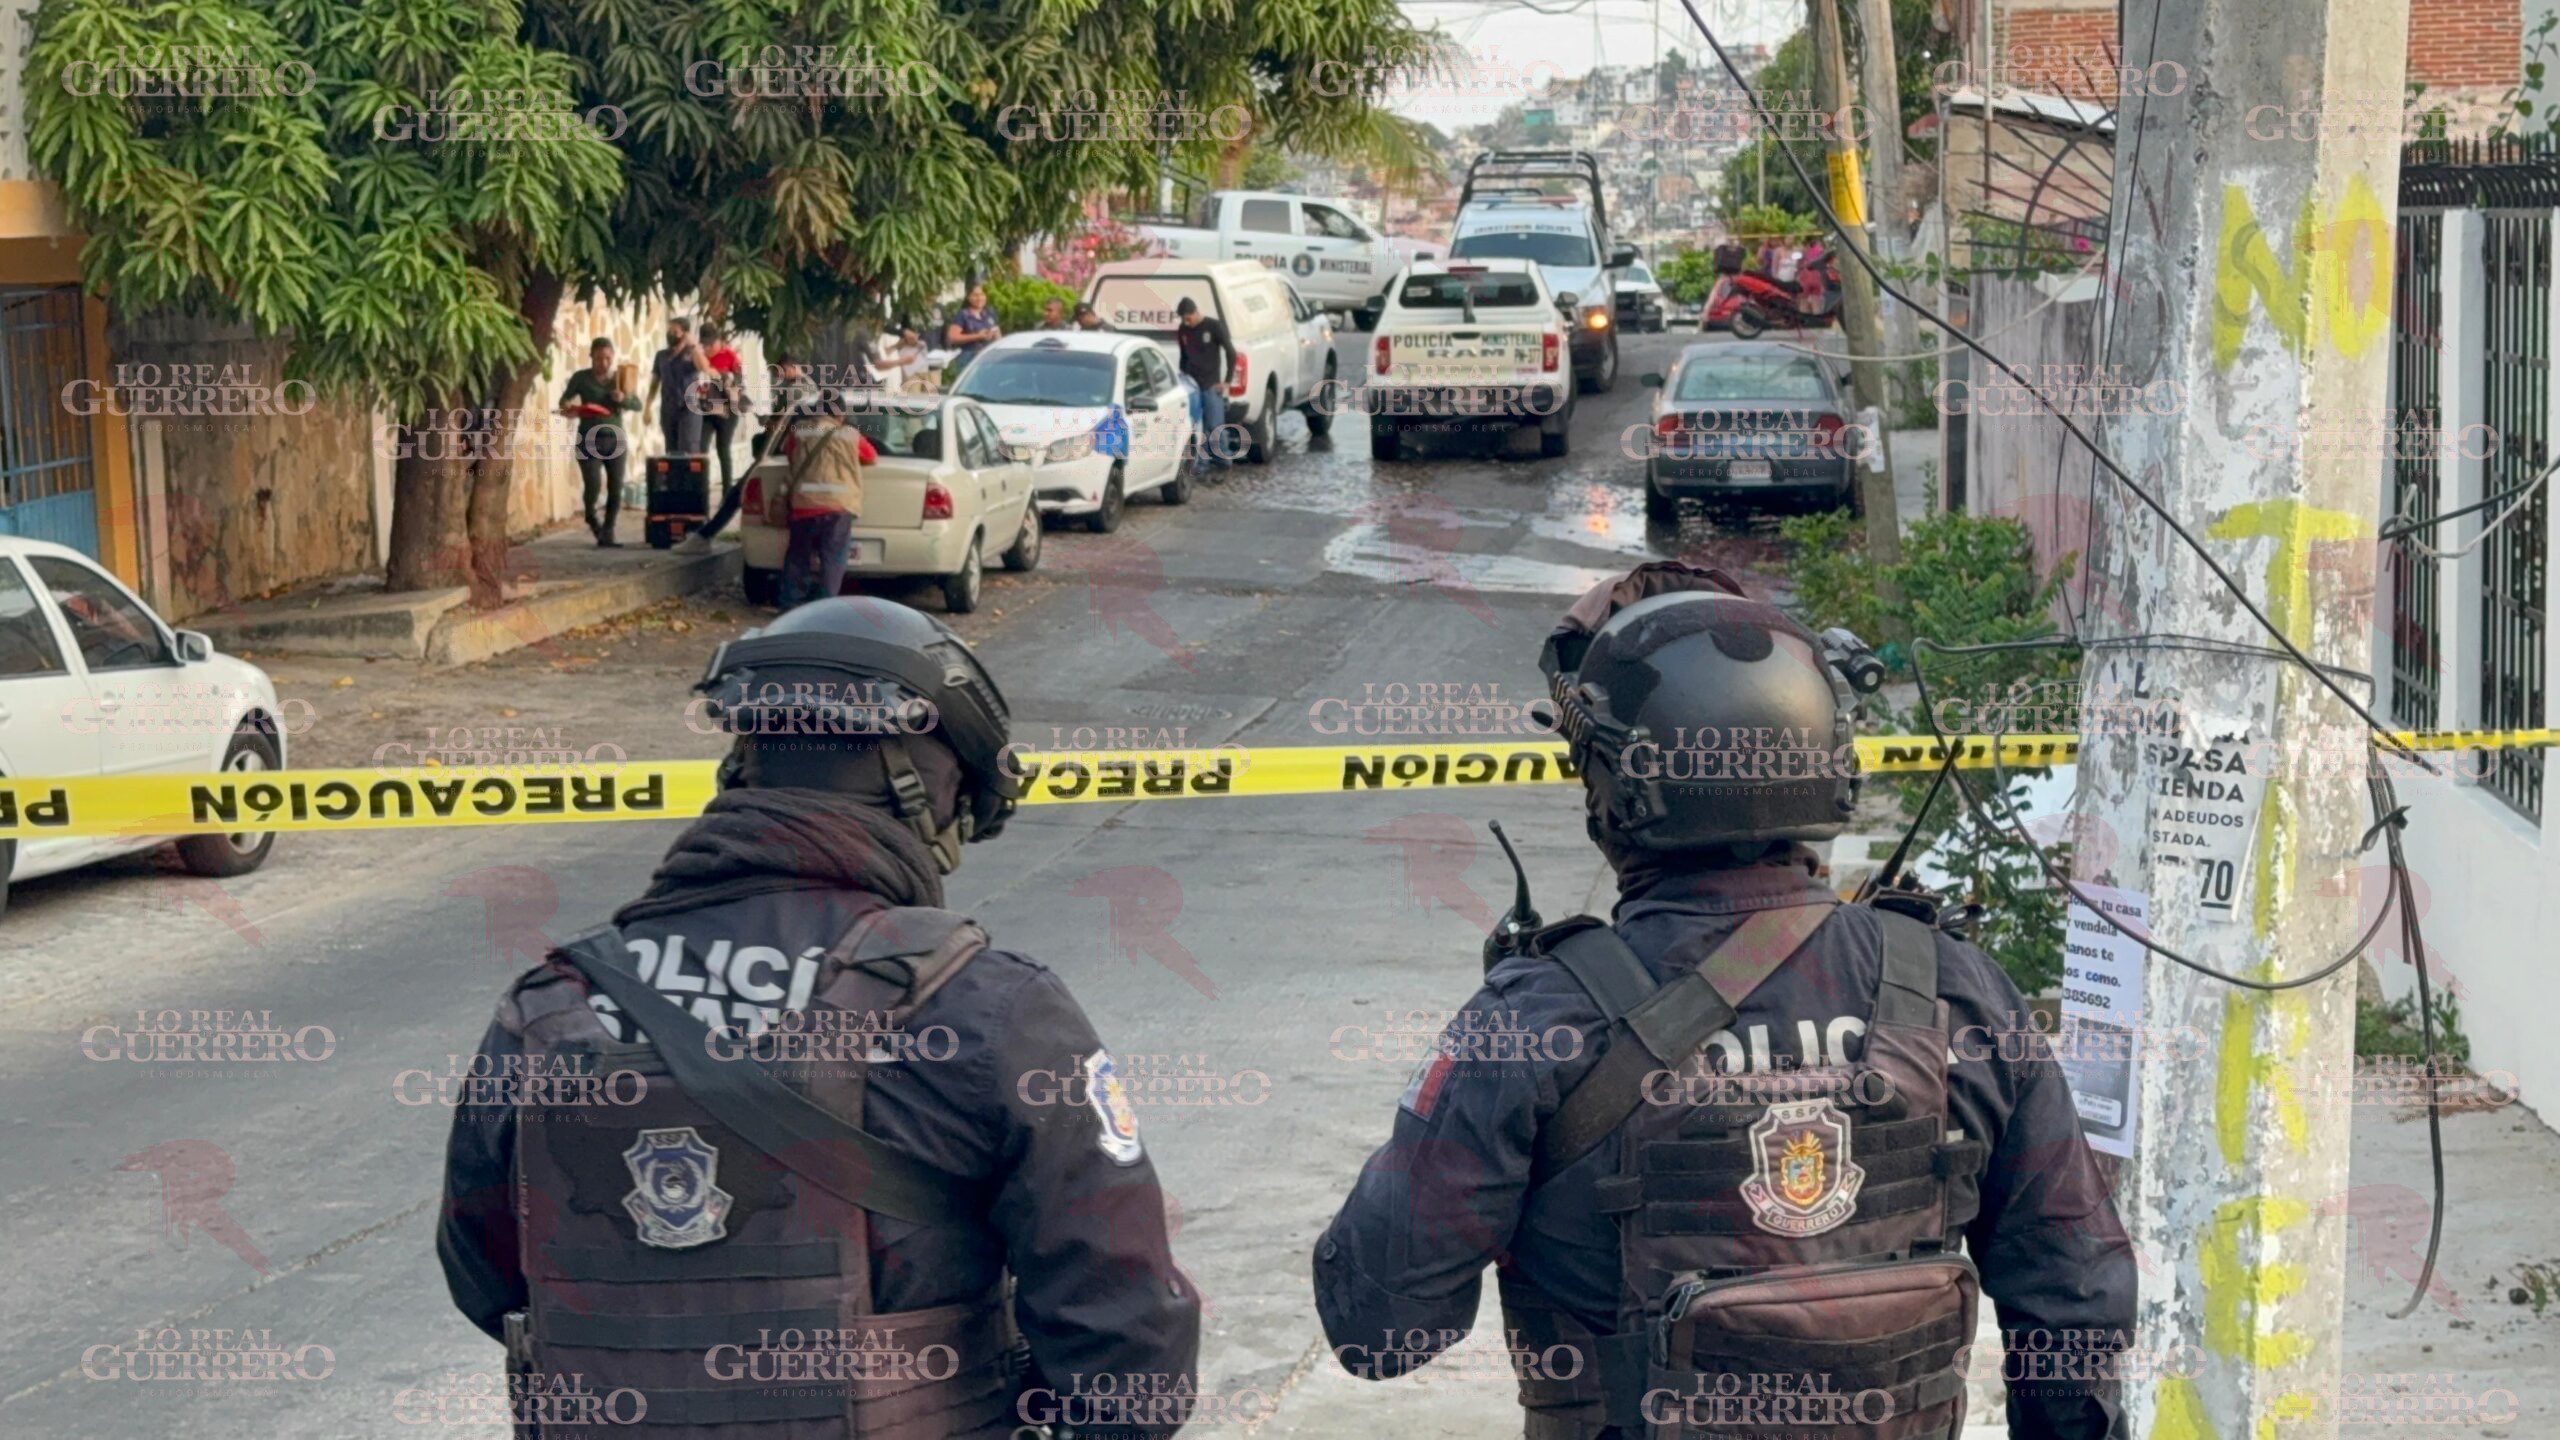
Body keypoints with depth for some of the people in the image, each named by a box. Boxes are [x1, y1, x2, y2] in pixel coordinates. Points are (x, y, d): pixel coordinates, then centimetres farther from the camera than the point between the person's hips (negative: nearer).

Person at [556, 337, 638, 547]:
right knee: (593, 486, -14)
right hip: (590, 439, -3)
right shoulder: (582, 378, 1)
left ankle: (606, 535, 11)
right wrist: (567, 407, -23)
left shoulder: (619, 379, 8)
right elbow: (565, 399, 0)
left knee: (615, 490, 0)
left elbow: (638, 404, 3)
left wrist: (624, 399, -17)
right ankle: (591, 516, 18)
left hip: (616, 439, 3)